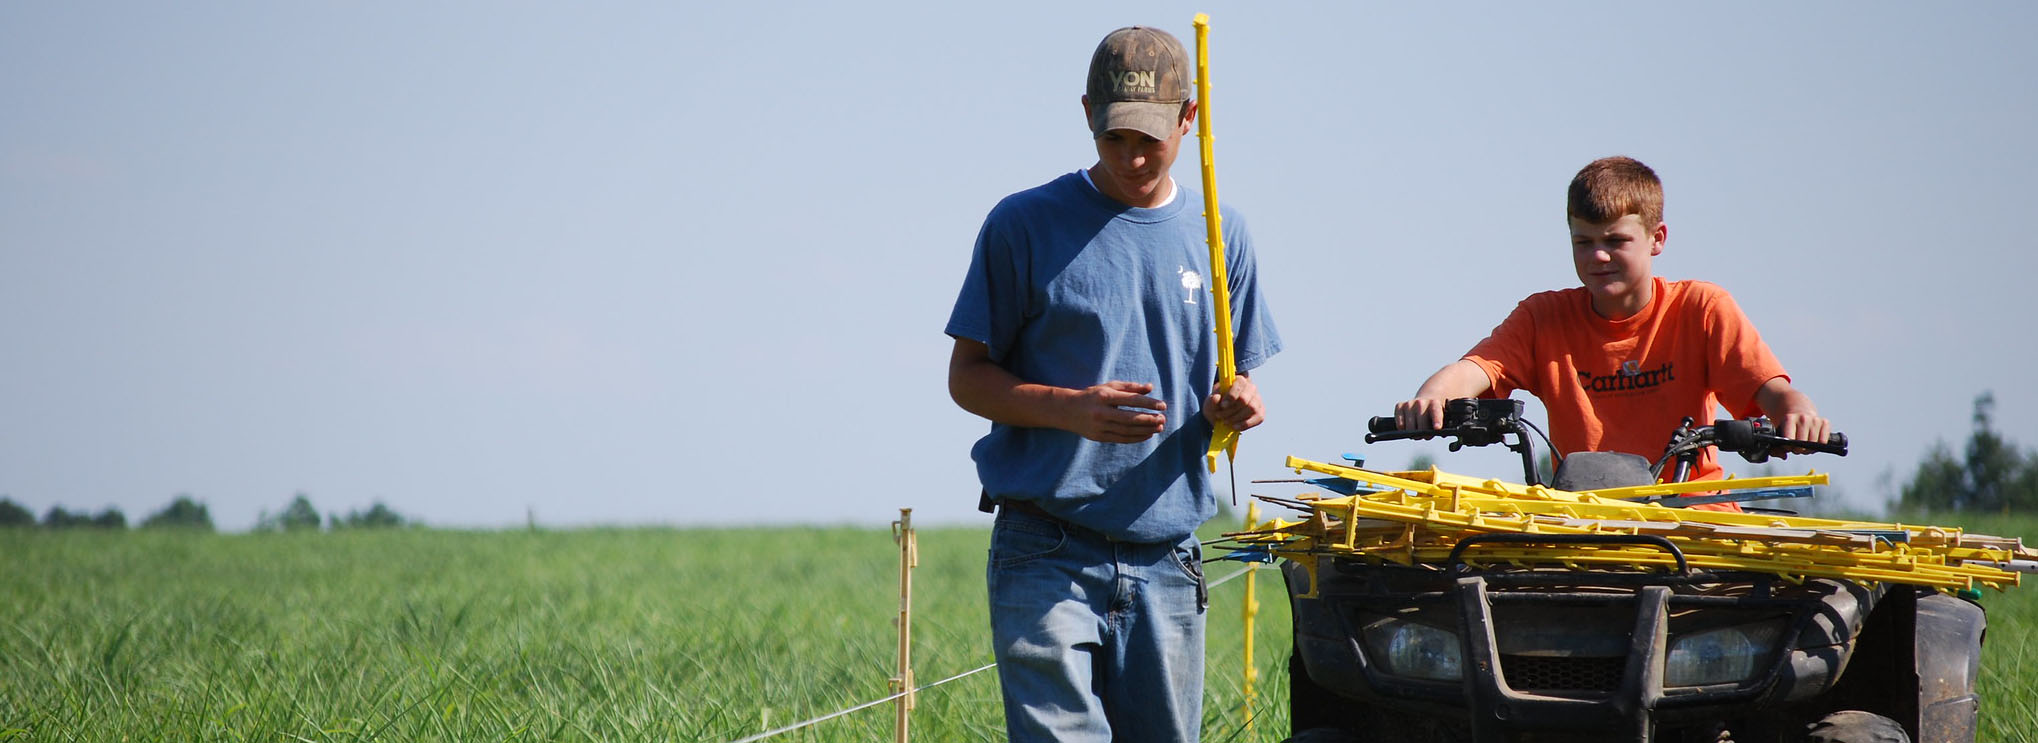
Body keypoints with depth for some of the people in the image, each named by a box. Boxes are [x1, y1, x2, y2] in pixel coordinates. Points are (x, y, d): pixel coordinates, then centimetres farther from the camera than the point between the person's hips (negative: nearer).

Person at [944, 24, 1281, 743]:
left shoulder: (1217, 236, 13)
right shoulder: (1025, 225, 0)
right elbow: (968, 376, 1)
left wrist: (1235, 404, -7)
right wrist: (1070, 408, -17)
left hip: (1166, 562, 4)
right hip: (1047, 559, -4)